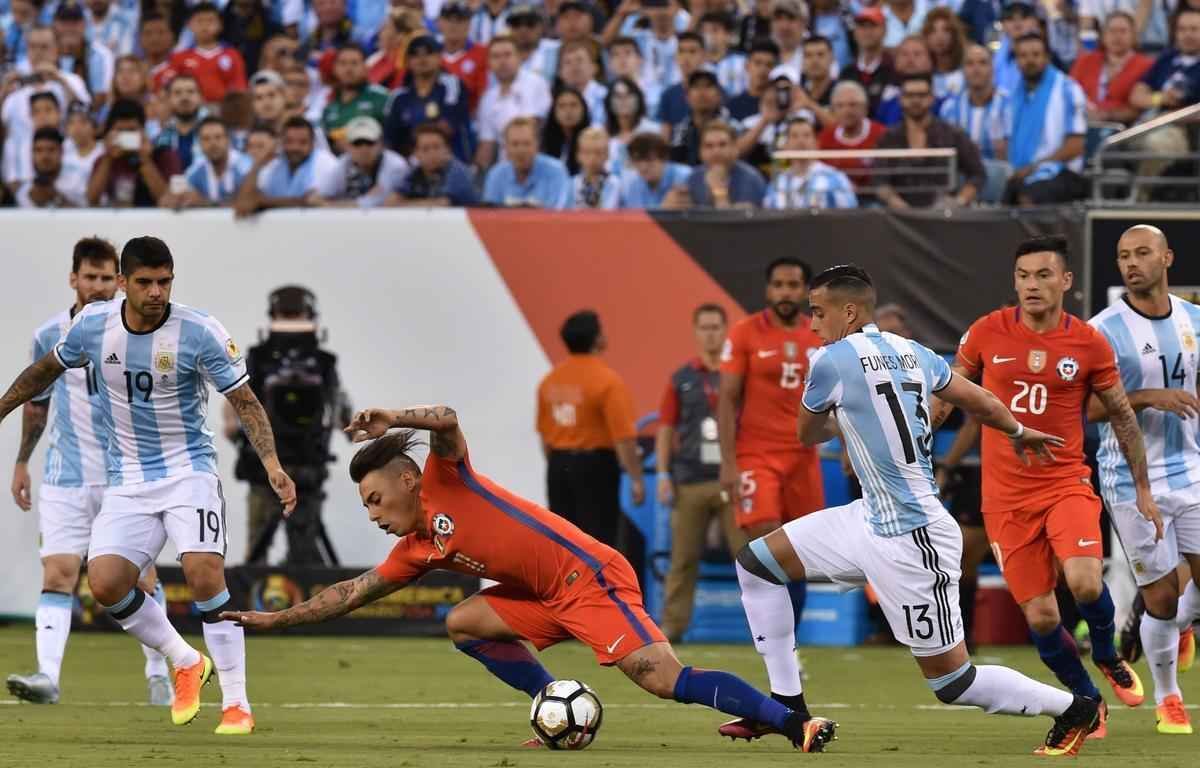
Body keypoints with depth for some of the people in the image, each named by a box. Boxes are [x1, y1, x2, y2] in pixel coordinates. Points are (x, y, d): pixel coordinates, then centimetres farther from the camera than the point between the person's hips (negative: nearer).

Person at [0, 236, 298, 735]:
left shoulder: (200, 333, -13)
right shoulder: (93, 324, -4)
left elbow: (245, 402, -8)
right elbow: (48, 369, 17)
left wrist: (272, 465, -20)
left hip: (188, 470, -4)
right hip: (128, 482, 4)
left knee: (203, 574, -23)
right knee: (105, 584, -12)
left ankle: (236, 704, -13)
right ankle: (186, 664, 13)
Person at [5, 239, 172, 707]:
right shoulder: (49, 337, 3)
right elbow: (37, 401, 18)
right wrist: (22, 461, 21)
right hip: (66, 479, 1)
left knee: (142, 579, 3)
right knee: (57, 574, -13)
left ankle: (158, 673, 19)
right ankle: (48, 676, -21)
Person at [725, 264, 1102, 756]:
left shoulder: (832, 360, -15)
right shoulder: (911, 352, 5)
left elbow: (808, 434, 3)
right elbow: (978, 400, 19)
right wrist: (1018, 432, 39)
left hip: (910, 538, -10)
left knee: (951, 681, 1)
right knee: (756, 563, 13)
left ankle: (1074, 710, 14)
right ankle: (786, 705, 18)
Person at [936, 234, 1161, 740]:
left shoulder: (1089, 344, -3)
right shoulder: (986, 333, -2)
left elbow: (1122, 417, 9)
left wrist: (1142, 488, 11)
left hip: (1066, 484, -1)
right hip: (1006, 497, 1)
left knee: (1085, 583, -26)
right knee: (1040, 617, -3)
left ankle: (1107, 656, 7)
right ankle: (1088, 702, 21)